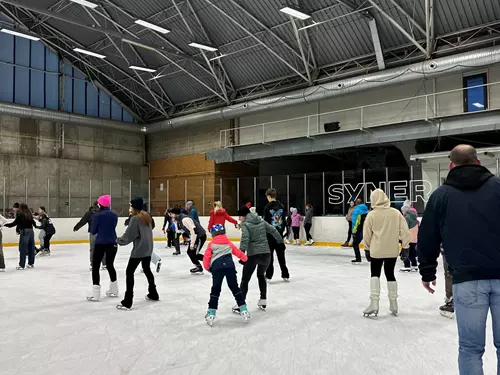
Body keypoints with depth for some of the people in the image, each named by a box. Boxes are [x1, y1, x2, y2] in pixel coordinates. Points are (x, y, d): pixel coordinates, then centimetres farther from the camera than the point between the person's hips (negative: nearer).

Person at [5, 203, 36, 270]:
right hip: (31, 231, 6)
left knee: (23, 248, -3)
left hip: (24, 231, -6)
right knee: (31, 248, 12)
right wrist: (35, 225, 41)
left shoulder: (20, 214, -5)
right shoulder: (29, 214, 11)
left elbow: (15, 222, -9)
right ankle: (31, 263, 20)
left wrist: (6, 225, 1)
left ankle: (21, 265, -2)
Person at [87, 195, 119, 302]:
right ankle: (114, 290, 29)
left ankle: (95, 294, -2)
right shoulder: (114, 215, 3)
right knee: (110, 265, 20)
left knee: (95, 266, 3)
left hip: (100, 244, -5)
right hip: (112, 243, 5)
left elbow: (93, 231, -4)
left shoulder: (97, 215, -11)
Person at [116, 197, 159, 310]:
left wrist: (118, 240, 2)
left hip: (139, 250, -8)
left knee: (129, 272, -4)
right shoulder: (147, 216, 9)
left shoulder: (135, 218, -14)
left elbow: (129, 235, -14)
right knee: (147, 270, 23)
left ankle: (127, 302, -7)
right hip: (148, 248, 8)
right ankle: (153, 294, 35)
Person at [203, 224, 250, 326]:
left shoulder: (211, 245, 15)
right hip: (230, 266, 2)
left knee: (215, 290, 5)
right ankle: (244, 310, 14)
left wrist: (208, 268, 23)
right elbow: (238, 252, 30)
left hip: (217, 268, -2)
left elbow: (206, 258, 6)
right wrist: (245, 258, 49)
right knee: (235, 288, 14)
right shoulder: (229, 243, 23)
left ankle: (211, 314, 3)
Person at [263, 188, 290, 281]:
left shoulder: (267, 207, -12)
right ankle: (285, 275, 18)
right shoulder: (281, 207, 3)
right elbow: (284, 221, 8)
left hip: (270, 235, -5)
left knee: (269, 256, 4)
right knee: (281, 255, 13)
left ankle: (269, 275, 7)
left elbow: (266, 223, -12)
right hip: (279, 235, 5)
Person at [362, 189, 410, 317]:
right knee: (390, 274, 16)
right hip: (393, 250, 3)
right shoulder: (396, 213, -3)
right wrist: (405, 244, 8)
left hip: (376, 250, -3)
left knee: (375, 274, 10)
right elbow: (404, 230, -3)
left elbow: (366, 234, -4)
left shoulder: (371, 214, -9)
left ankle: (374, 303, -1)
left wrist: (368, 246, 12)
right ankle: (393, 304, 23)